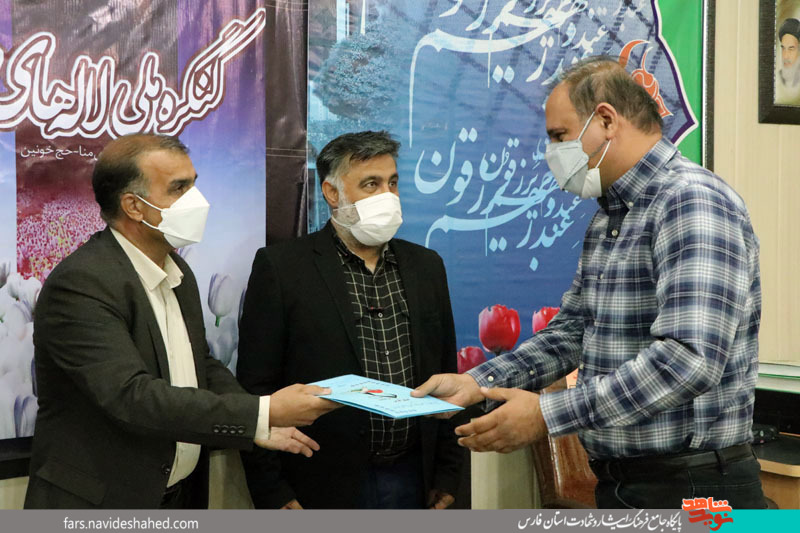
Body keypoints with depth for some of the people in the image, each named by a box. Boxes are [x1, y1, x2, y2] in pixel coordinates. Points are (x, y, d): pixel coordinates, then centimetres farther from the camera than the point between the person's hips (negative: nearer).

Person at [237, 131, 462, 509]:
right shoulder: (279, 267, -7)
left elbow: (445, 375, 12)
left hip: (413, 480, 4)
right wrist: (272, 494, -10)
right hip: (325, 488, -4)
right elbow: (257, 388, -8)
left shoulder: (426, 266, 9)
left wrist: (447, 472, 8)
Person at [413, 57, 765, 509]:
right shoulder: (606, 220, 13)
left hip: (691, 487, -8)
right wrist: (479, 383, 2)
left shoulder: (692, 201, -18)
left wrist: (548, 414, -26)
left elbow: (690, 358, -28)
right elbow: (572, 331, 16)